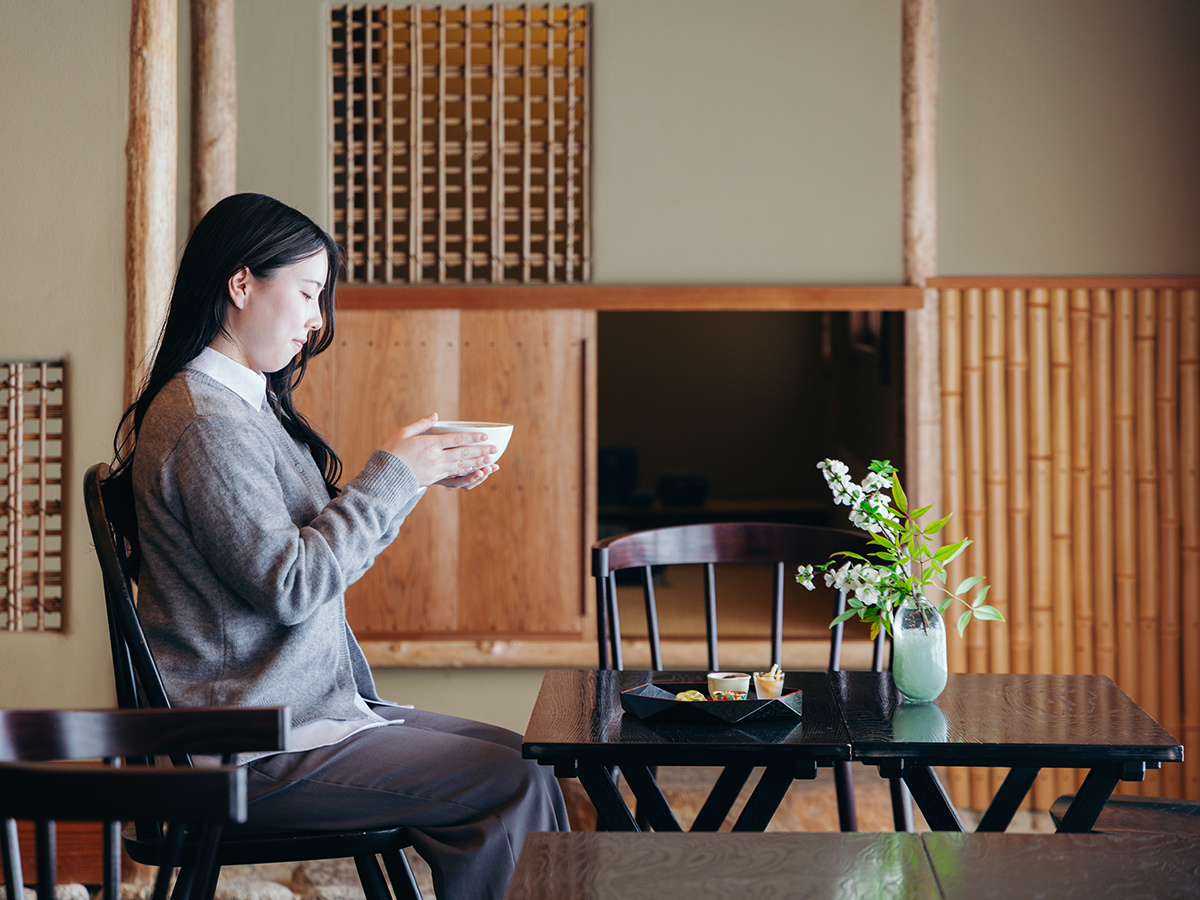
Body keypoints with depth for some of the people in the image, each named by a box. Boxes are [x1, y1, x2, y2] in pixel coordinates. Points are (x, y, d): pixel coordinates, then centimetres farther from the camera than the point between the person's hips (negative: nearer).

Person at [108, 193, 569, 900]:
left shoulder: (246, 404, 16)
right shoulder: (207, 421, -17)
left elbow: (324, 553, 18)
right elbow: (291, 584, -21)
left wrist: (424, 478, 8)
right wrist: (393, 476, -14)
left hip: (310, 704, 10)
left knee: (526, 759, 3)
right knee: (514, 784, -14)